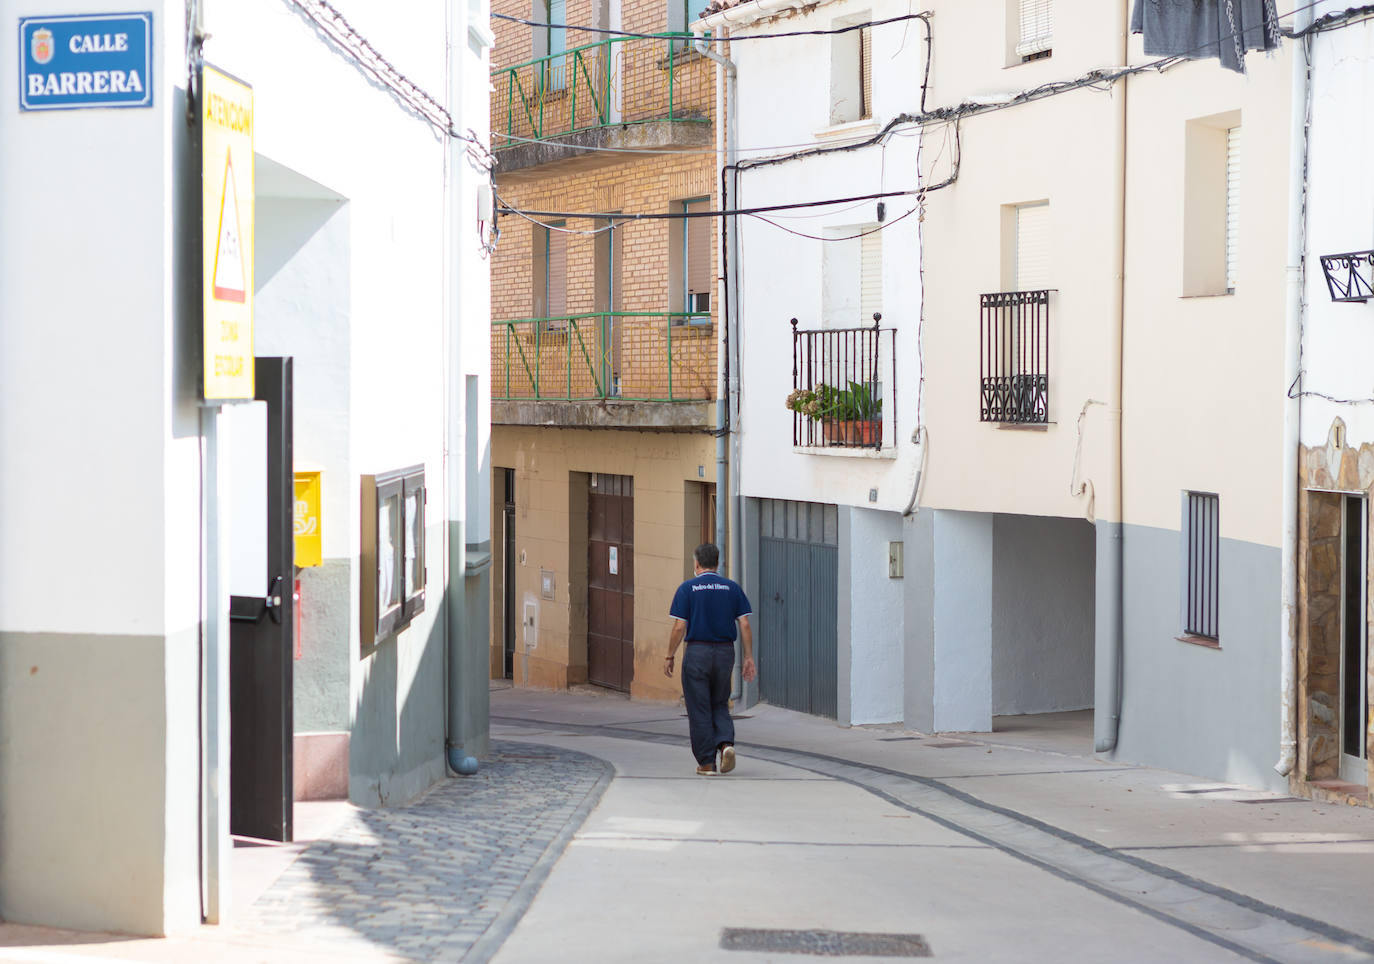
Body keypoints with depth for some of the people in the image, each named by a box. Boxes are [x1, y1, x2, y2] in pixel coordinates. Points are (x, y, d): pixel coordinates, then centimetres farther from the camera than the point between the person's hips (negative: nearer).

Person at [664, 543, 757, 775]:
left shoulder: (687, 588, -3)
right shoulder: (732, 588, 5)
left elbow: (679, 627, -8)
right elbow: (745, 625, 0)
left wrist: (669, 656, 2)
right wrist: (749, 658, 4)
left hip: (697, 652, -3)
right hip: (725, 652, 3)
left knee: (699, 710, 4)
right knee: (720, 705, 17)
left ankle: (707, 763, 5)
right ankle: (726, 743, -8)